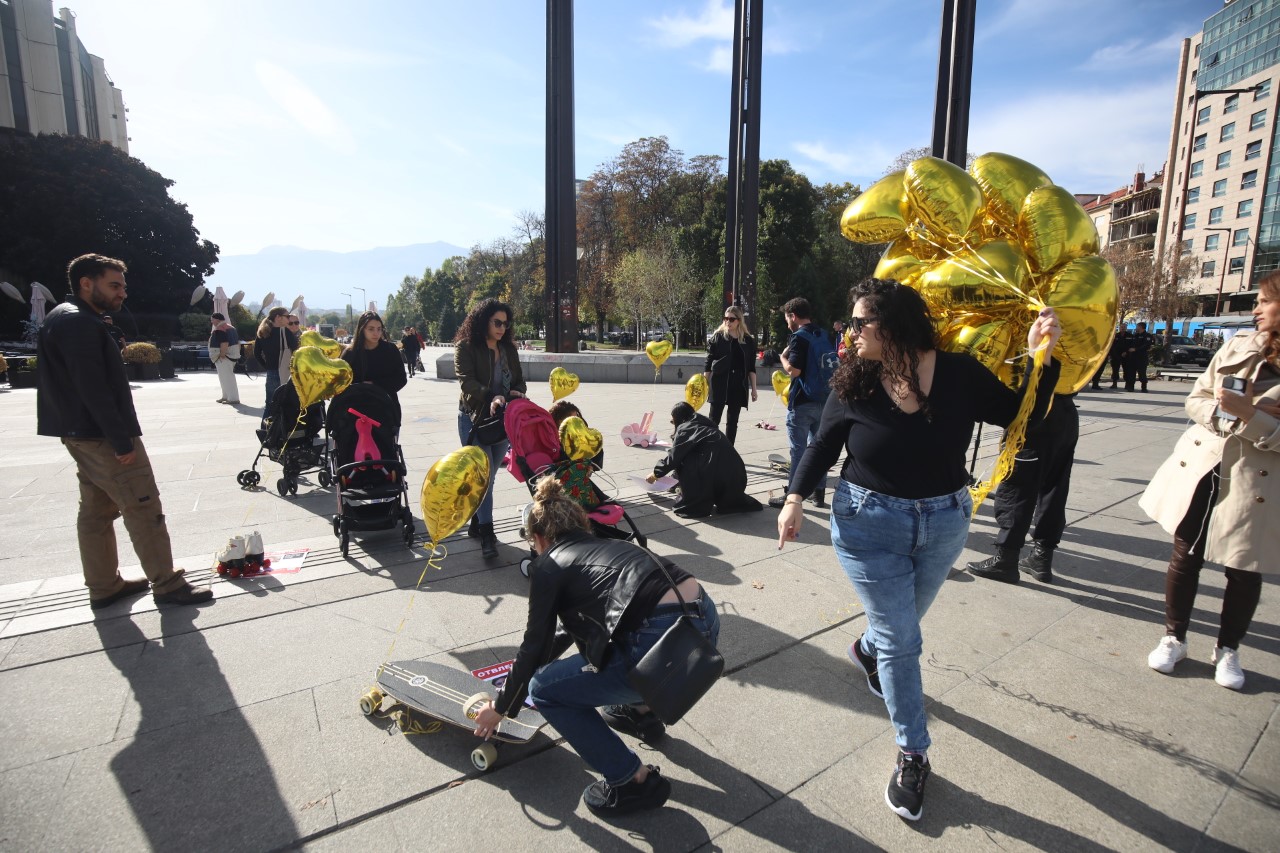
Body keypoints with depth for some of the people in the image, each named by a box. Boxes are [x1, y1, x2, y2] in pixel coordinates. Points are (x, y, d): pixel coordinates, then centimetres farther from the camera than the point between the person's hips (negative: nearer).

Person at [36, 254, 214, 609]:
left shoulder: (62, 319, 16)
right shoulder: (81, 323, -17)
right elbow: (93, 388, -23)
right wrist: (122, 440, -23)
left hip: (80, 434, 11)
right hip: (102, 436, -11)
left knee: (96, 509, 14)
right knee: (143, 508, -5)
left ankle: (104, 586, 23)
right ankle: (167, 584, 1)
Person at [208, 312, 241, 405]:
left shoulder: (219, 330, -16)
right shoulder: (231, 327, 14)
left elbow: (224, 344, -27)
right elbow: (238, 342, 16)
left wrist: (222, 355, -24)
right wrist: (237, 353, 19)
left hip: (224, 357, -10)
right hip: (233, 355, 10)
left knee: (227, 378, -7)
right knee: (227, 377, 19)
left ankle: (233, 398, -7)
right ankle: (226, 396, 28)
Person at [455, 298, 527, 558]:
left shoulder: (509, 349, 10)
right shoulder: (465, 348, -6)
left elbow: (519, 380, 11)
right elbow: (467, 382, -18)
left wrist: (517, 393, -13)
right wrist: (491, 397, -36)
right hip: (474, 418, -5)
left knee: (487, 476, 11)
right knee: (484, 476, -11)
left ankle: (476, 524, 26)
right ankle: (487, 534, -8)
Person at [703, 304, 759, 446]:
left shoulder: (748, 340, 6)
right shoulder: (717, 337, 0)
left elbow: (751, 367, 9)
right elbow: (708, 363, 0)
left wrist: (753, 388, 5)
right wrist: (705, 384, -5)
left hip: (739, 385, 2)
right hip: (719, 384, -2)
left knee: (733, 421, 7)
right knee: (714, 420, -1)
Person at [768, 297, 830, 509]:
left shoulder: (799, 337, -13)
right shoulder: (822, 335, 12)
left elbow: (794, 370, -20)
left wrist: (783, 357, -3)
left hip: (802, 402, -8)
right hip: (822, 399, 8)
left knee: (799, 450, -3)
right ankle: (819, 492, 20)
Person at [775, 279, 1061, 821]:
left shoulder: (960, 375, -11)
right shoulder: (854, 384, -12)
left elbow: (1021, 417, -3)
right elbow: (824, 445, -1)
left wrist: (1040, 358, -15)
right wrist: (796, 498, -9)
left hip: (945, 524, 3)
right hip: (870, 526, -2)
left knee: (901, 625, 23)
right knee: (900, 641, 3)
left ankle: (866, 650, 58)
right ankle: (913, 755, 23)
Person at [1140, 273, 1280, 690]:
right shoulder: (1239, 346, 2)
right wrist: (1230, 413, -12)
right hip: (1201, 468, 3)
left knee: (1244, 570, 10)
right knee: (1185, 556, 10)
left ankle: (1227, 650, 31)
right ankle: (1174, 638, 26)